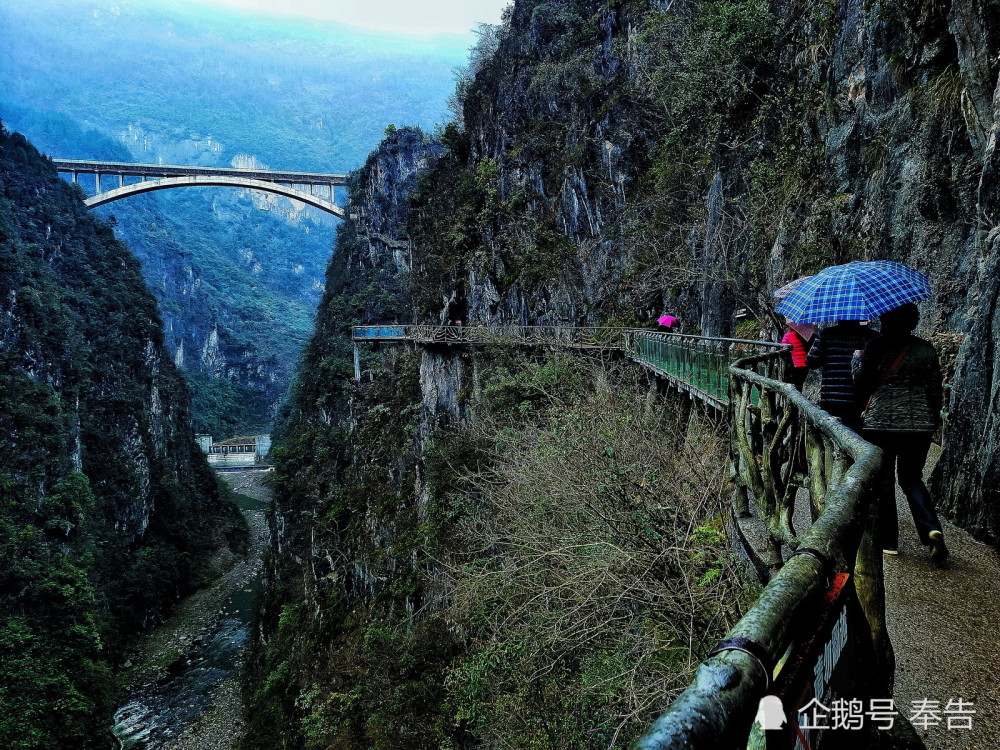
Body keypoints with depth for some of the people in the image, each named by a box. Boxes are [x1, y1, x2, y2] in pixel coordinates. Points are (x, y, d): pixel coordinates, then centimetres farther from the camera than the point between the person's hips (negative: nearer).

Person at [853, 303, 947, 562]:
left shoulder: (876, 348, -9)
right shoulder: (927, 349, 2)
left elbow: (861, 383, -2)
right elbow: (935, 390, 6)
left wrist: (857, 359, 15)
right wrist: (933, 419, 19)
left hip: (880, 422, -3)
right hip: (920, 424, 4)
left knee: (882, 481, 7)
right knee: (912, 478, 16)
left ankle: (888, 541, 12)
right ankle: (931, 529, -5)